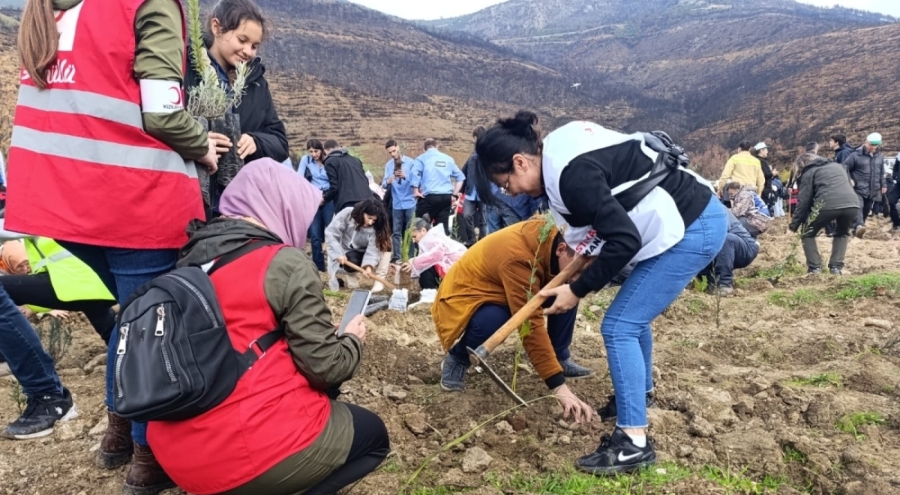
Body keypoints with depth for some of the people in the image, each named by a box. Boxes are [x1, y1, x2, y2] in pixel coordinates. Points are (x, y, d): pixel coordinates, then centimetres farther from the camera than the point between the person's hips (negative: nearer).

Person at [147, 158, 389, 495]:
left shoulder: (191, 259, 7)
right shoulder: (286, 264, -13)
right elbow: (325, 368, -10)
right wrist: (353, 340, 10)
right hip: (255, 451, -7)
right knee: (373, 434, 18)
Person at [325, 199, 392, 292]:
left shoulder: (376, 227, -18)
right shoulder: (347, 214, -22)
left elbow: (373, 248, -28)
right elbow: (330, 232, -22)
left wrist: (369, 265, -46)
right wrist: (339, 254, -32)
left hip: (364, 253, 3)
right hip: (346, 253, -2)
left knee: (385, 244, -24)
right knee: (352, 262, -38)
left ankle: (379, 280, -20)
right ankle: (351, 274, -1)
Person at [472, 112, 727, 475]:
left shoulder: (570, 173, -25)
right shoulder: (559, 151, 5)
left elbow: (624, 240, -25)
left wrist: (577, 290, -16)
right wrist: (575, 242, 8)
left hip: (692, 229, -10)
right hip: (696, 217, 10)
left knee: (618, 327, -8)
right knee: (633, 315, 24)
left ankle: (634, 443, -2)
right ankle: (639, 392, 45)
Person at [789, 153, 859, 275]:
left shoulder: (808, 173, 18)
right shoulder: (837, 165, 36)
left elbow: (804, 201, 10)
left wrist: (794, 225, 13)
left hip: (827, 205, -5)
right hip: (852, 204, 5)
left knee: (807, 234, 19)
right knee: (842, 234, 33)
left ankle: (815, 269, 10)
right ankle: (836, 267, 20)